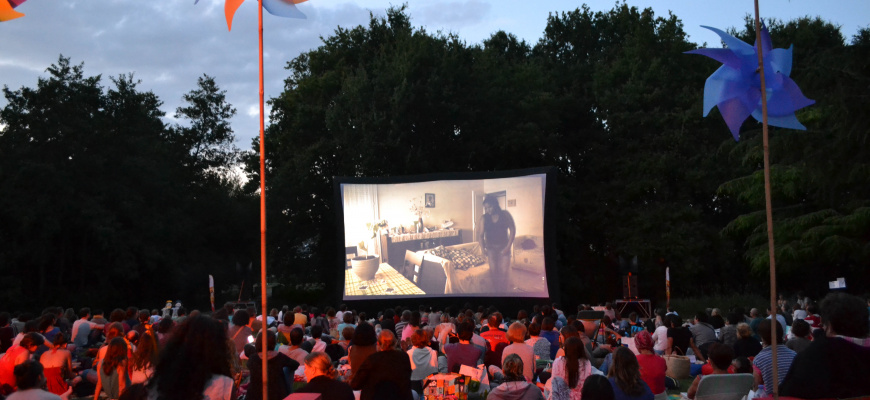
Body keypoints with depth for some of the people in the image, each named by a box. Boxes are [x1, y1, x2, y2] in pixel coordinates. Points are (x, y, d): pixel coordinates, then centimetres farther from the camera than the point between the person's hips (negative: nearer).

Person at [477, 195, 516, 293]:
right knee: (493, 271, 0)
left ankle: (505, 292, 3)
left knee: (504, 271, -6)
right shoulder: (484, 218, -2)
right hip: (491, 248, 1)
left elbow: (512, 230, -5)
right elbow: (480, 234, -1)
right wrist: (483, 249, -7)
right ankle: (496, 292, 10)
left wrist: (508, 246, -10)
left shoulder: (505, 214, -3)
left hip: (504, 247, -1)